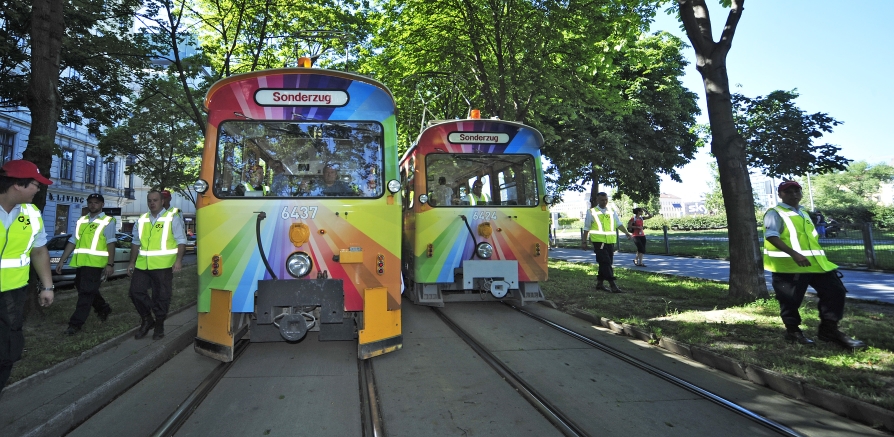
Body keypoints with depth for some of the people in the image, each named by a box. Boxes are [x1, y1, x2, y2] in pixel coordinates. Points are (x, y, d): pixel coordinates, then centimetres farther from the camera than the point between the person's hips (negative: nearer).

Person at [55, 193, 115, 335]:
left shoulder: (107, 221, -3)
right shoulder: (81, 221, 16)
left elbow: (111, 244, -10)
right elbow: (72, 242, 17)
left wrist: (110, 264, -18)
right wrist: (61, 261, 12)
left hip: (95, 263, -7)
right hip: (80, 263, 7)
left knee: (86, 293, -5)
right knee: (89, 291, 18)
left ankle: (75, 323, 0)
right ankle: (103, 308, 39)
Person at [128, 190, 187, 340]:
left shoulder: (172, 218, -2)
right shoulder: (141, 220, 14)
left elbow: (181, 242, -5)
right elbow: (136, 243, 21)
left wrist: (178, 260, -16)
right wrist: (132, 262, 18)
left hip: (163, 266, -5)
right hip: (142, 265, 5)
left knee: (161, 297, 2)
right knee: (136, 292, 3)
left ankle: (159, 325, 18)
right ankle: (147, 320, 22)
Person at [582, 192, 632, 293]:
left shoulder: (612, 212, 14)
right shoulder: (591, 212, 3)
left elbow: (619, 224, 7)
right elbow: (587, 228, 6)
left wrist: (626, 232, -9)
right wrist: (584, 241, 4)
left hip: (610, 241, 5)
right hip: (598, 241, -5)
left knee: (607, 263, 10)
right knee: (605, 263, -12)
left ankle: (600, 283, 23)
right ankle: (612, 285, -13)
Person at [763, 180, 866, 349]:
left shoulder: (803, 213, 23)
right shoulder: (775, 213, -6)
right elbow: (772, 236, -21)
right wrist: (794, 254, -30)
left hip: (815, 262, 8)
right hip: (788, 265, -8)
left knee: (835, 291, 5)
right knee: (791, 300, -1)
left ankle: (829, 329, 14)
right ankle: (793, 331, 18)